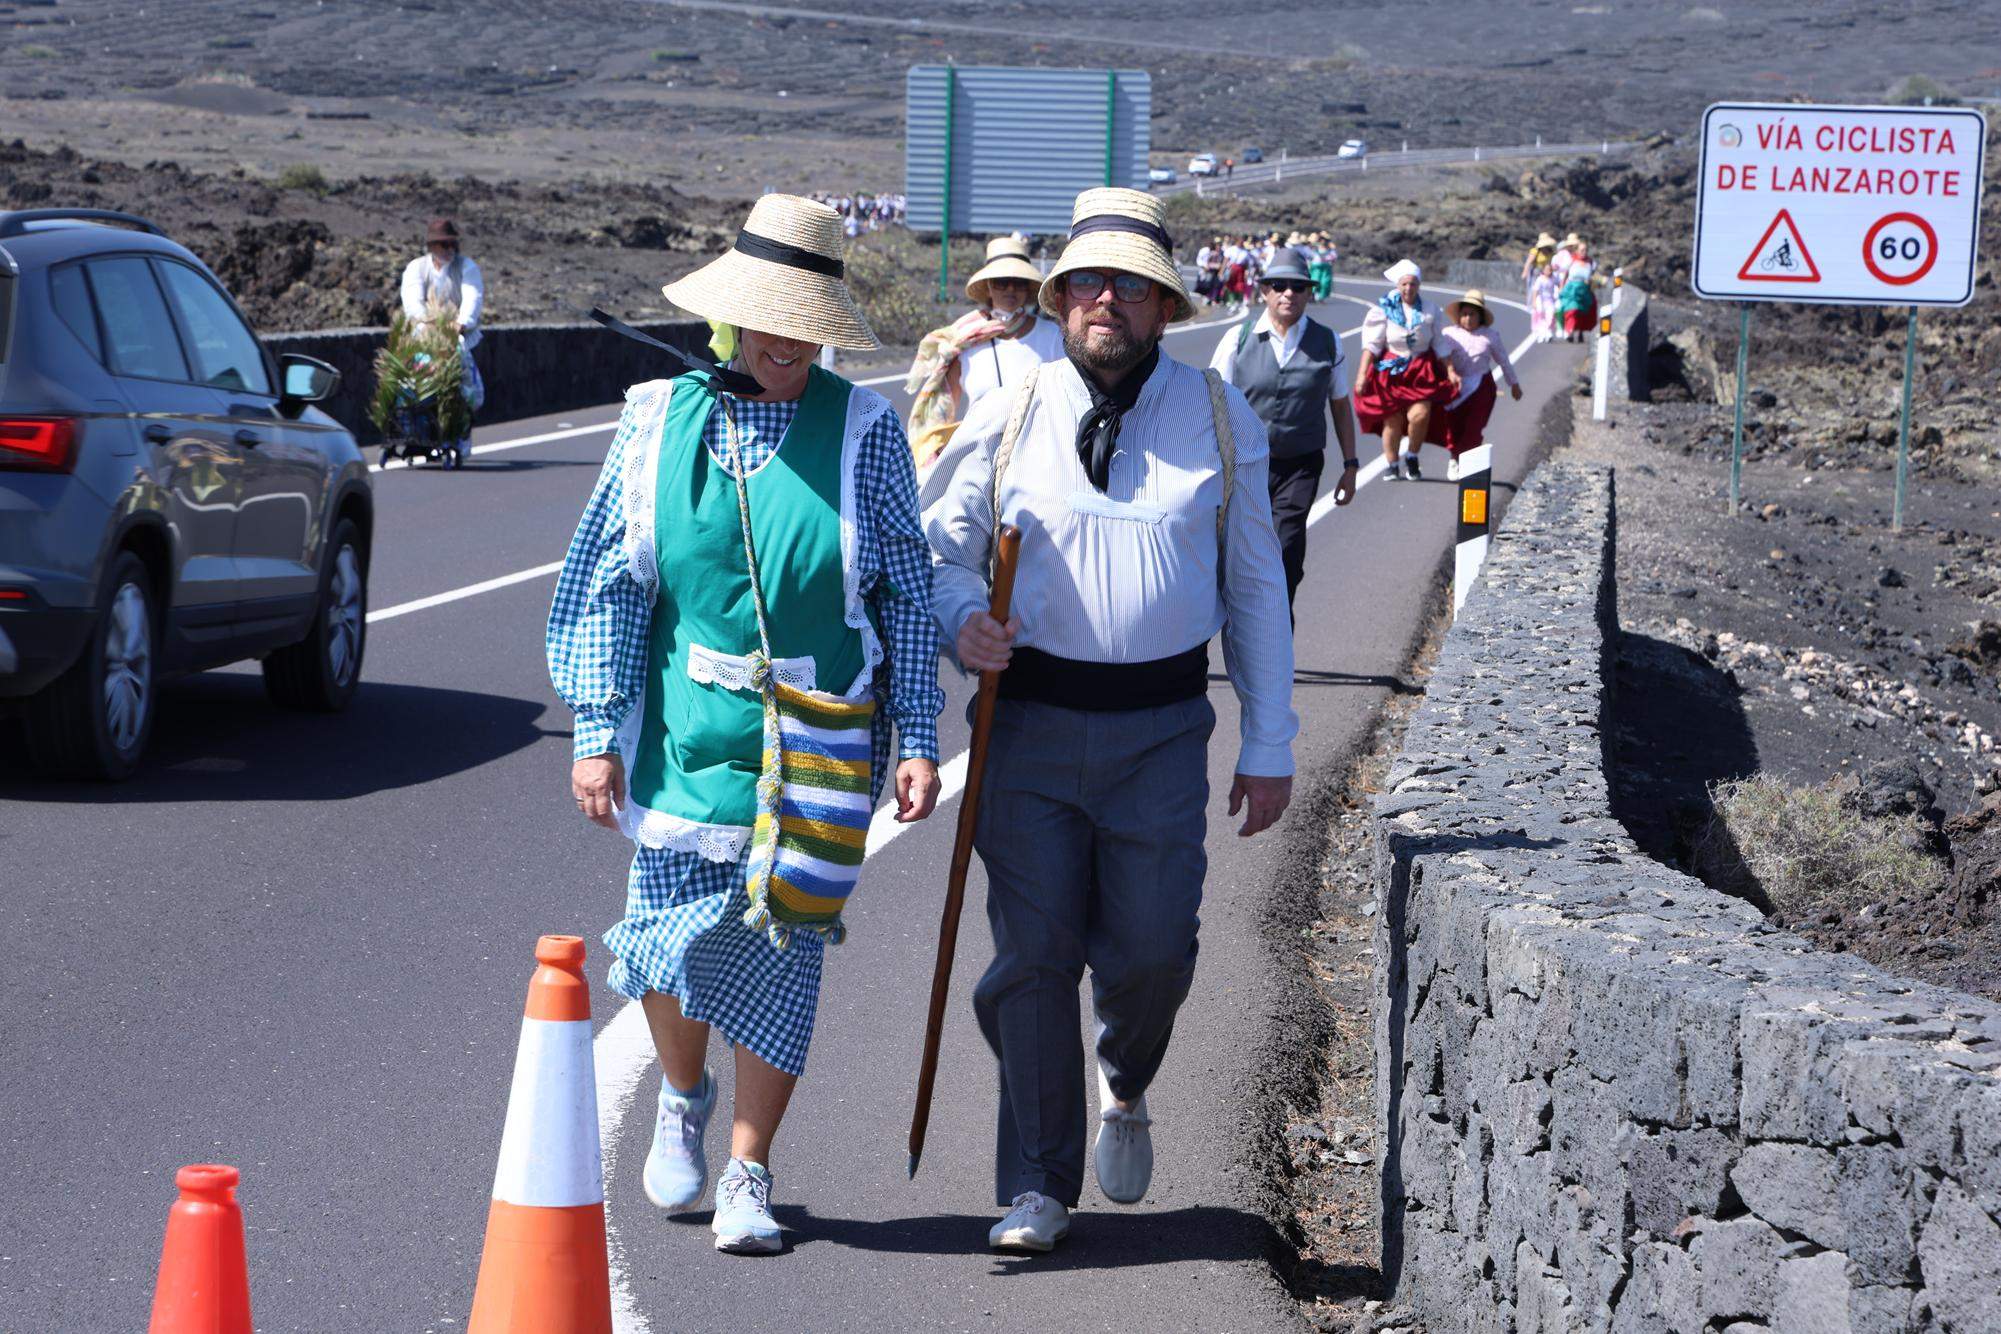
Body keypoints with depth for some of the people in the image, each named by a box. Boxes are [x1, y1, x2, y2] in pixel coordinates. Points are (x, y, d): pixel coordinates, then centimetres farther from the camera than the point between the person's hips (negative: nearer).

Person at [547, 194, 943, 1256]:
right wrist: (597, 732, 0)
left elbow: (906, 596, 2)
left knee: (779, 950, 0)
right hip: (687, 732, 1)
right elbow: (606, 586, 4)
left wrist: (916, 740, -2)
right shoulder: (659, 421, 2)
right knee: (671, 939, 2)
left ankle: (748, 1172, 13)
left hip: (819, 745, -1)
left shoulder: (864, 431, -1)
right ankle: (682, 1096, 34)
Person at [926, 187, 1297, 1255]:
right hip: (1030, 721, 0)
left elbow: (1255, 585, 8)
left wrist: (1270, 746, 5)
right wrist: (960, 624, -13)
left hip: (1161, 730, 0)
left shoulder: (1218, 420, 4)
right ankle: (1038, 1186, 10)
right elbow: (938, 551, 11)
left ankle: (1125, 1091, 30)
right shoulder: (1007, 417, 2)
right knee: (1033, 953, -2)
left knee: (1150, 951, -4)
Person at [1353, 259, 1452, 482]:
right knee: (1392, 420, 0)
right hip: (1391, 369, -1)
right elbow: (1371, 344, -2)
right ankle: (1392, 465, 18)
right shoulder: (1385, 309, -3)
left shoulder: (1429, 311, 3)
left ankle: (1412, 457, 7)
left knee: (1420, 414, -18)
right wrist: (1362, 374, -9)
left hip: (1422, 371, 1)